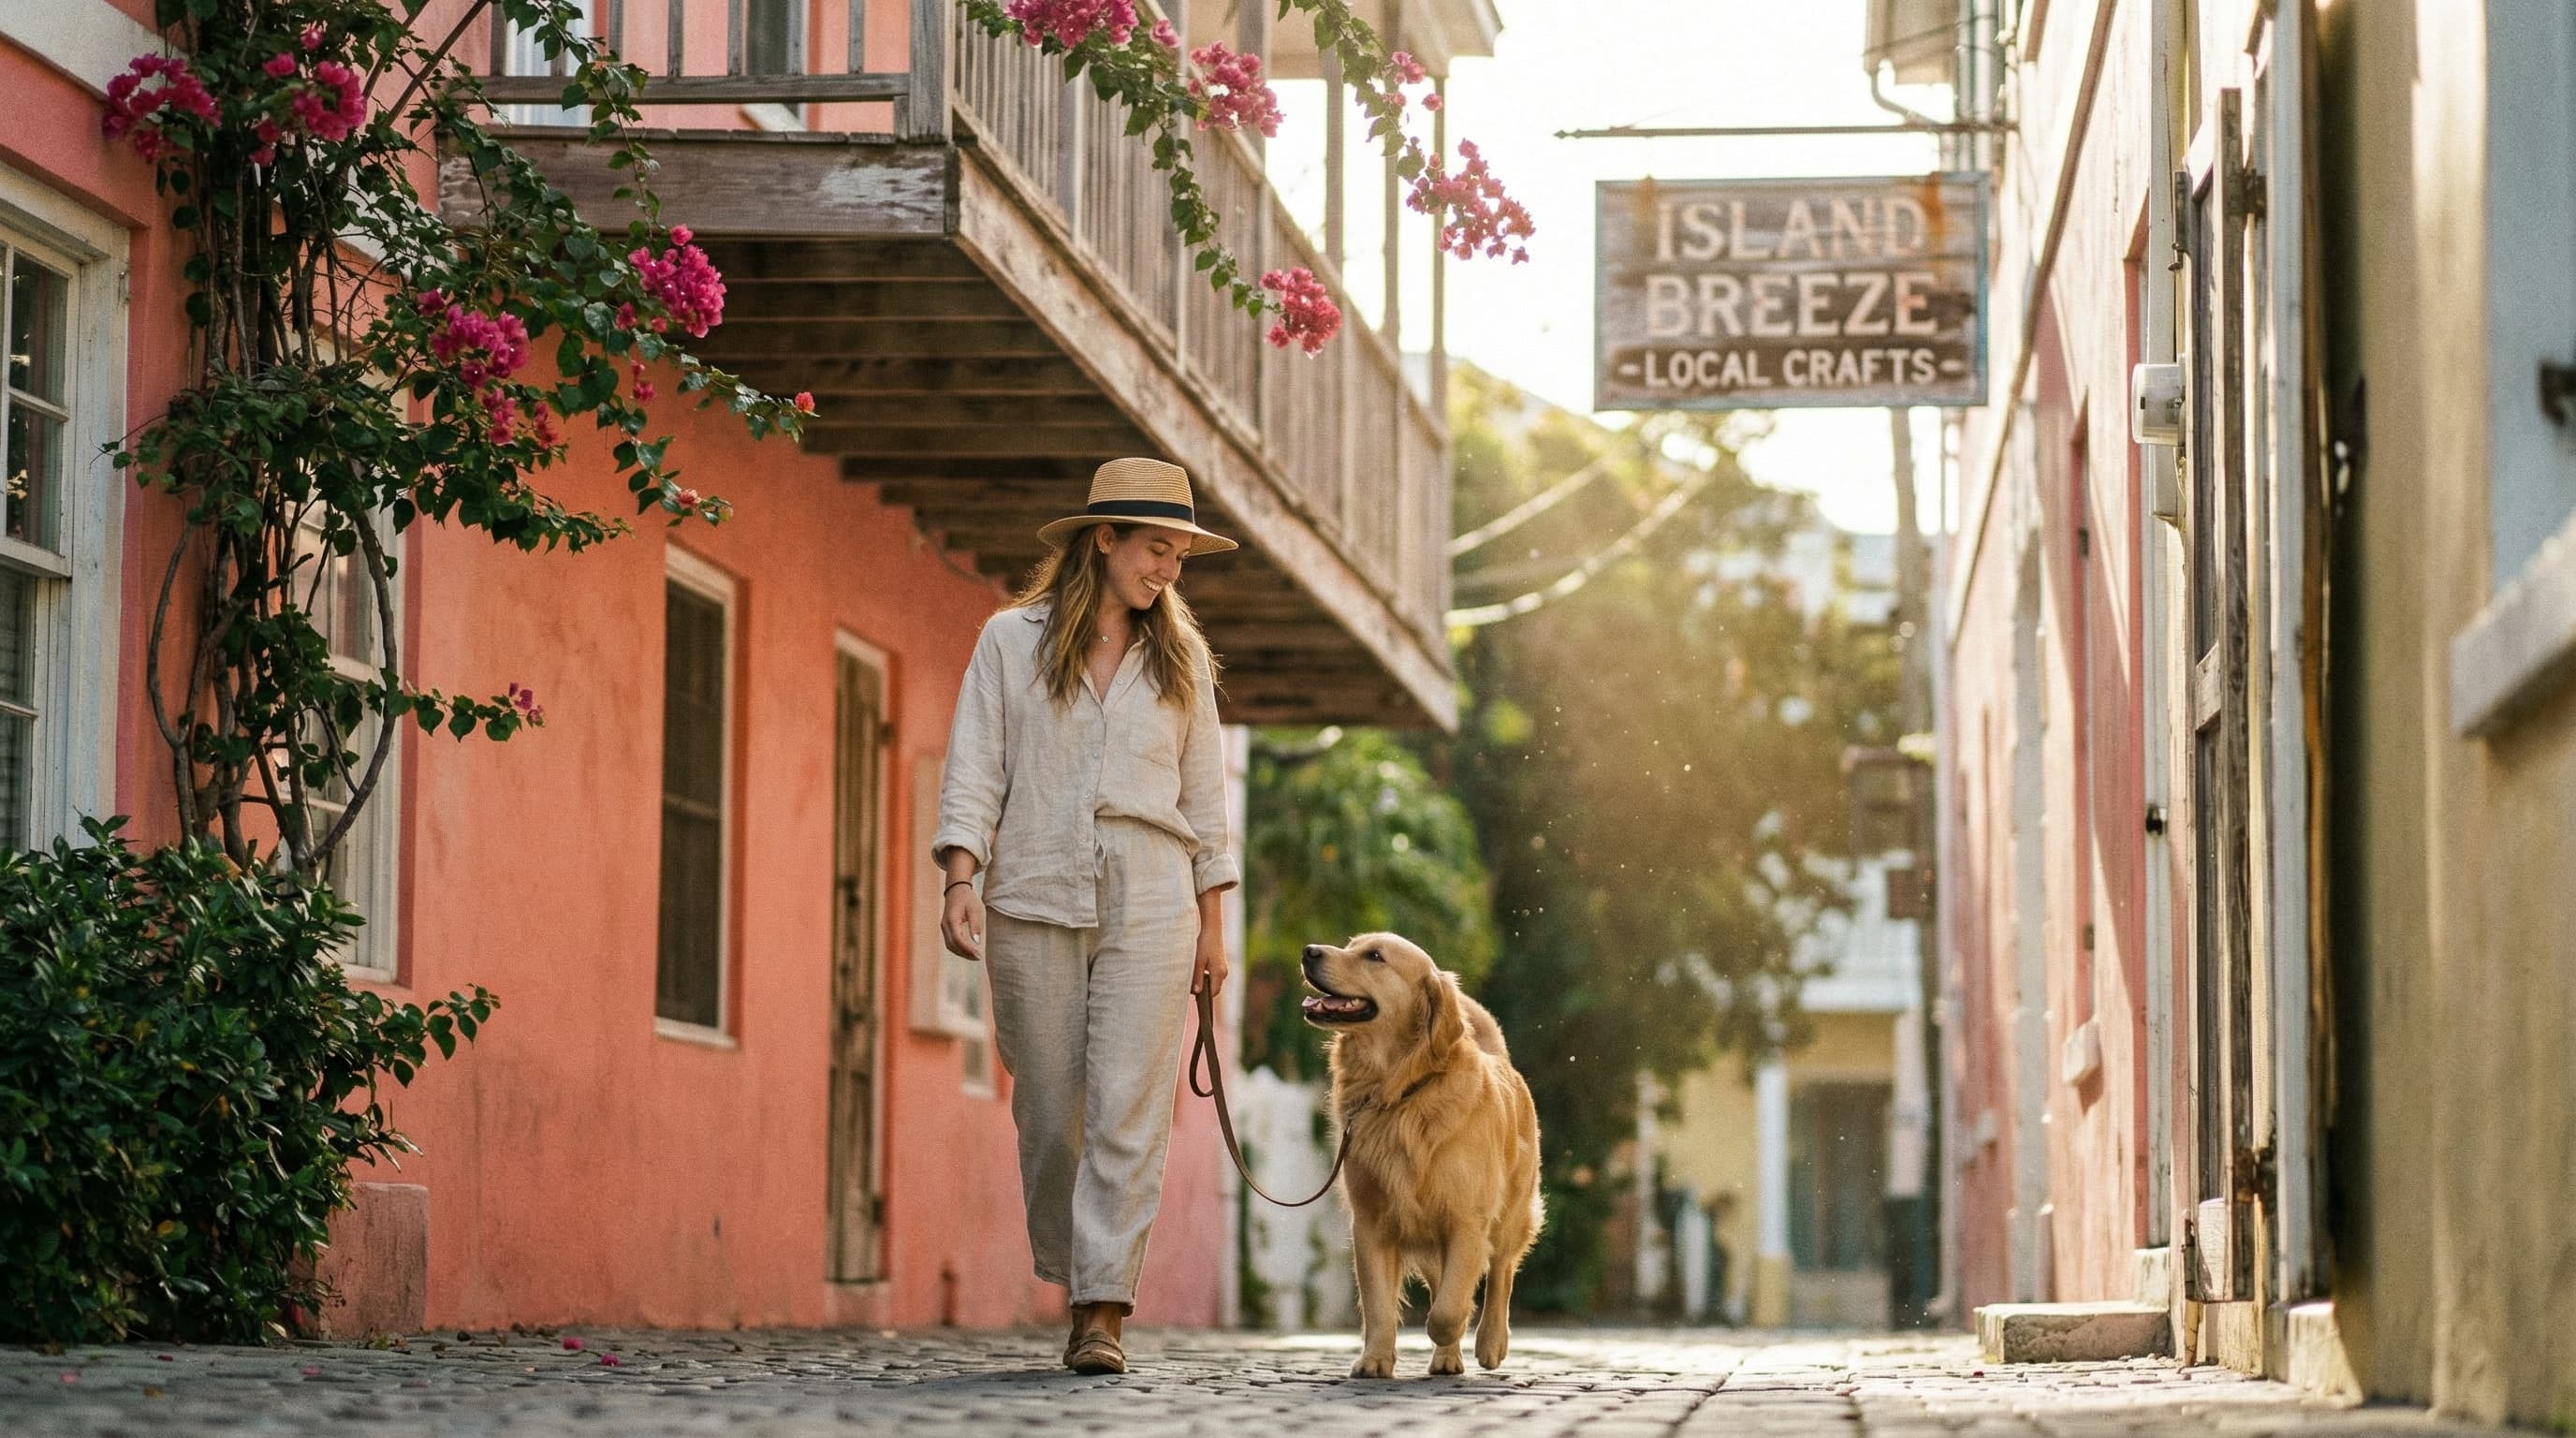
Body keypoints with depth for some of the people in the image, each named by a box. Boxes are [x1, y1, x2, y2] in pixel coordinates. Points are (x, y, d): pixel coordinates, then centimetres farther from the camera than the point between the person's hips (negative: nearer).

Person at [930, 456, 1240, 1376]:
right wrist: (960, 880, -12)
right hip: (1034, 902, -1)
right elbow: (973, 773, 1)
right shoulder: (1012, 642, 5)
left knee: (1129, 1110, -10)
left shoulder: (1181, 659, 12)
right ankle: (1071, 1280, 23)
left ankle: (1103, 1310, -12)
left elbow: (1203, 796, 15)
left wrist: (1212, 923, 12)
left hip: (1149, 909, 1)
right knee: (1049, 1113, 3)